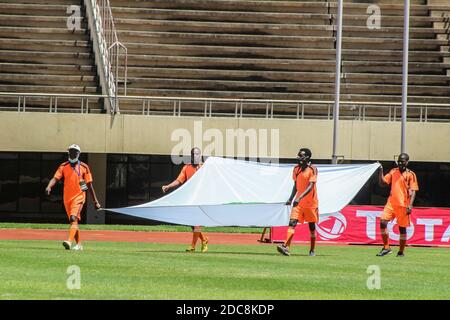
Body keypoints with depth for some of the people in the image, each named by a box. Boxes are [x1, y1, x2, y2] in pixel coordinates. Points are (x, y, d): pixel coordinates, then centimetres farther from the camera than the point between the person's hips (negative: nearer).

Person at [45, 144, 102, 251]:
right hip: (67, 197, 4)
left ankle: (69, 241, -34)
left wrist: (95, 201, 8)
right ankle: (79, 244, 25)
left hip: (79, 196, -4)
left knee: (73, 218, -22)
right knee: (73, 221, 12)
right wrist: (49, 186, -28)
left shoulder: (84, 167, 1)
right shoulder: (63, 166, 7)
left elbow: (89, 186, 6)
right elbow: (55, 178, -6)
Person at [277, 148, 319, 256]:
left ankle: (312, 250, 25)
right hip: (298, 202, 4)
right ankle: (286, 247, -26)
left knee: (312, 226, 10)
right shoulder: (296, 169, 6)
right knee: (292, 223, -14)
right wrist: (291, 199, 10)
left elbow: (310, 186, -23)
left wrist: (300, 197, -33)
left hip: (310, 202, -4)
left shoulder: (312, 169, -13)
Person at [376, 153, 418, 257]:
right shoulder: (393, 172, 11)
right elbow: (383, 182, 10)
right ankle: (386, 248, -2)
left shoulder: (410, 174, -2)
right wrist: (381, 171, -4)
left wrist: (410, 205, -15)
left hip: (403, 205, -4)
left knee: (402, 228, 3)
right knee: (383, 222, -11)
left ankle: (401, 251, 16)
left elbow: (413, 191, -6)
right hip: (391, 203, 4)